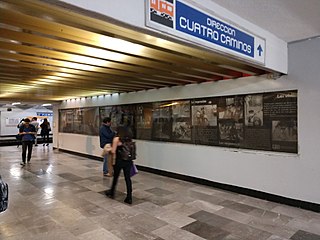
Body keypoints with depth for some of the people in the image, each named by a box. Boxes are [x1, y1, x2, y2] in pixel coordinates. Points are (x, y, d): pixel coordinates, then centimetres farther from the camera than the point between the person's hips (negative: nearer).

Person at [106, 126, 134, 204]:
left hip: (119, 161, -4)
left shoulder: (117, 139, -9)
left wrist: (110, 149, 9)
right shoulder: (129, 139, 6)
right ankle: (129, 198, 9)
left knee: (115, 177, 15)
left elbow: (113, 151, -10)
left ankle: (111, 193, 36)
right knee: (128, 178, 7)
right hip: (128, 161, 4)